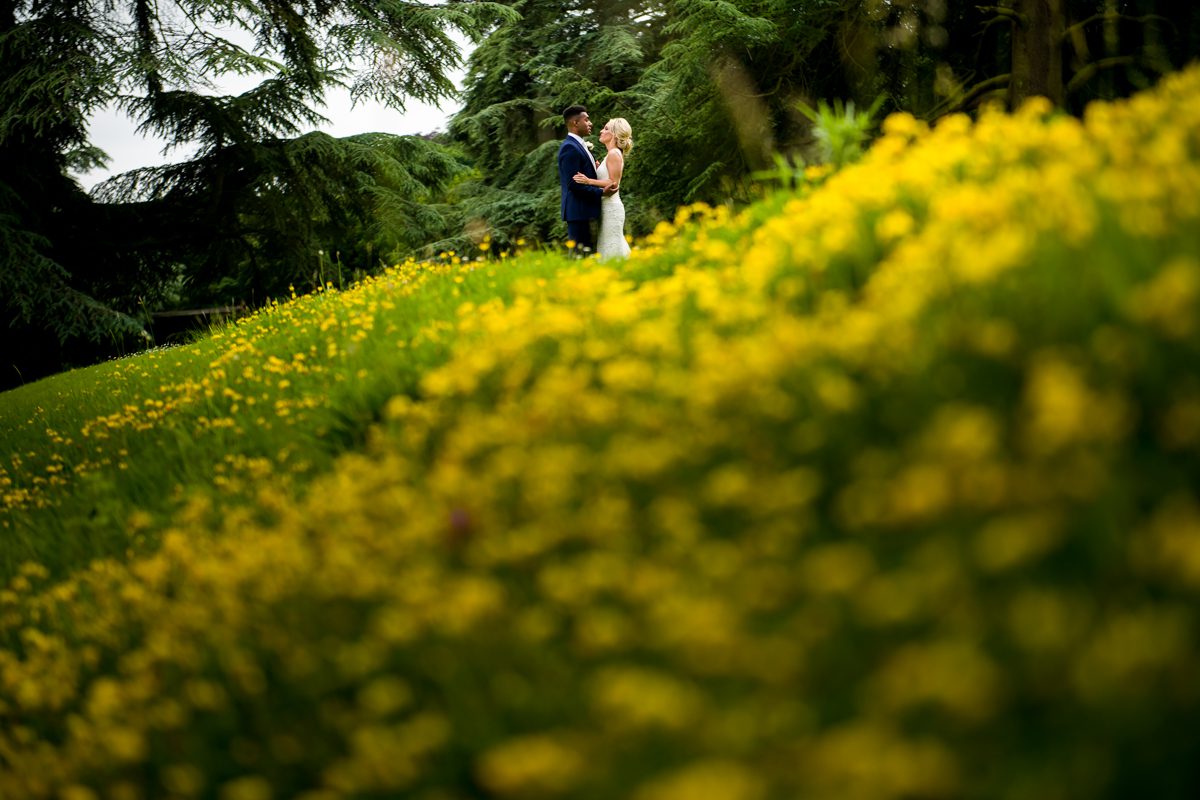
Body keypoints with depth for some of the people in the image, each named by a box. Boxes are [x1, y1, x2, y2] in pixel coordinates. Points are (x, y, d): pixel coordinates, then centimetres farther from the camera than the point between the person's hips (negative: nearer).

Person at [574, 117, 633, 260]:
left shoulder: (614, 154, -12)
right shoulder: (611, 154, 17)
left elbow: (613, 183, -18)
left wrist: (589, 181, -24)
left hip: (611, 207, -10)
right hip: (607, 206, 10)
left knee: (612, 250, -7)